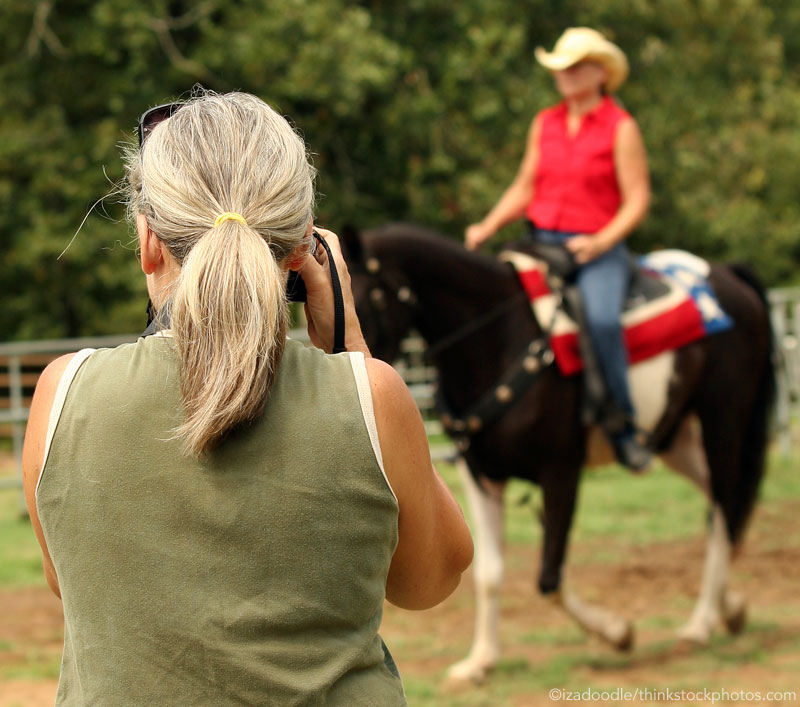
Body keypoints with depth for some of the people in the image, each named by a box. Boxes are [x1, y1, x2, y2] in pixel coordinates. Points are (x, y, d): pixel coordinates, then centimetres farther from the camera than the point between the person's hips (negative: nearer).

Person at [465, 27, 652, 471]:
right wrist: (488, 227, 1)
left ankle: (622, 425, -21)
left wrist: (601, 242, -19)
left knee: (601, 318, -33)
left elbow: (637, 200, -5)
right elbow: (524, 189, 17)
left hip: (598, 250, -6)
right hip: (542, 245, 6)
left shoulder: (621, 128, -1)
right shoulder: (544, 124, 14)